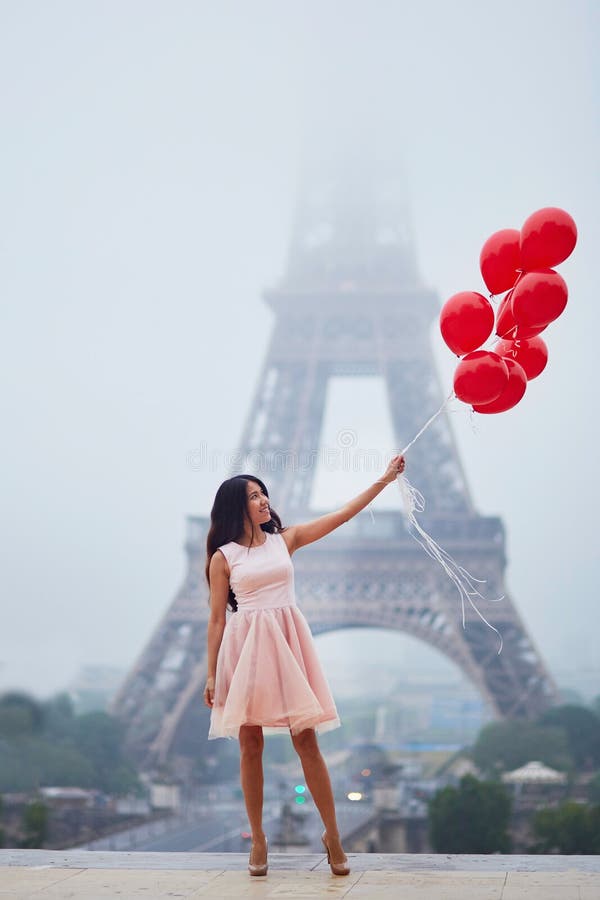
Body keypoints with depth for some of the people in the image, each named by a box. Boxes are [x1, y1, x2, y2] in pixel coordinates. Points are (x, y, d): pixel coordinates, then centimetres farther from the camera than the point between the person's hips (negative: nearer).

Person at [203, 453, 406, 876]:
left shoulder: (285, 539, 8)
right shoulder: (223, 557, 2)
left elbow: (342, 515, 6)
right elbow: (217, 619, 3)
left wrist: (384, 479, 3)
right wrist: (212, 675, 0)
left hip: (288, 644, 1)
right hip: (245, 650, -1)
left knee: (307, 741, 0)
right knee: (251, 745, 4)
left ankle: (332, 834, 7)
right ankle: (258, 840, 13)